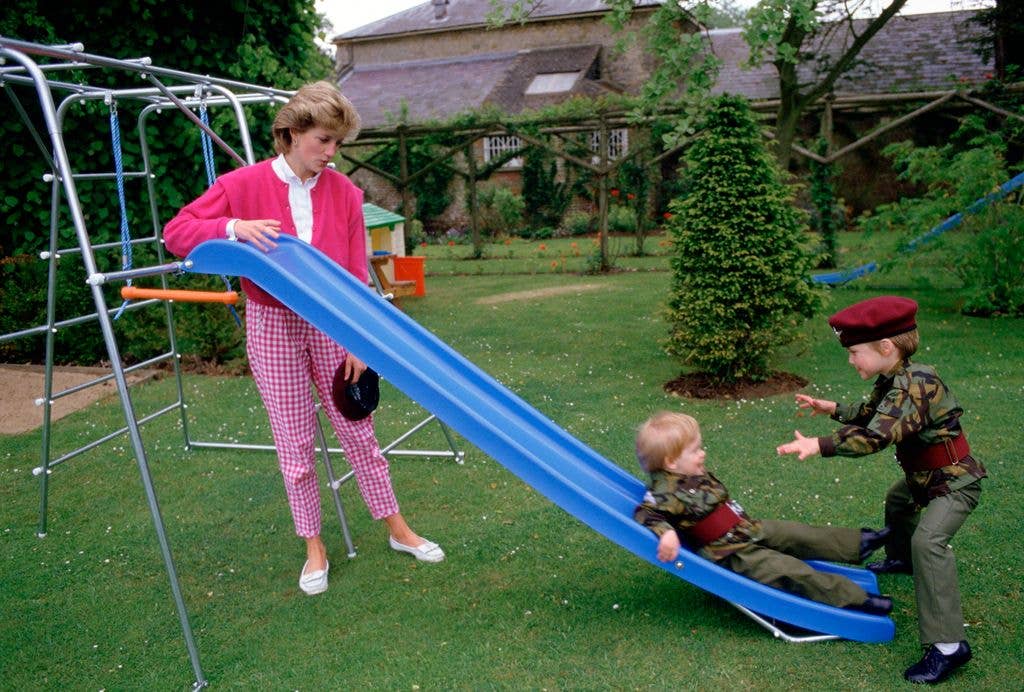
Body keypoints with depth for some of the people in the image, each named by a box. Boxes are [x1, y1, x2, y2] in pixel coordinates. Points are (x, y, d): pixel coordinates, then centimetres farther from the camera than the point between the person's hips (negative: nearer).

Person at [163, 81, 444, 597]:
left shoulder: (343, 192, -4)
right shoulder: (244, 185, -9)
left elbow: (356, 275, -3)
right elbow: (175, 233, -9)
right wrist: (234, 228, -26)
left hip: (330, 325, 2)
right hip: (272, 326, -1)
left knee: (357, 428, 9)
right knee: (295, 439, 6)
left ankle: (396, 528, 25)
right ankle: (314, 548, 22)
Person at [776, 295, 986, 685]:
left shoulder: (915, 385, -31)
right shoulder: (893, 381, -1)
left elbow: (876, 436, -43)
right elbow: (871, 415, 16)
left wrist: (819, 445, -49)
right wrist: (832, 409, 3)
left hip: (955, 481, -11)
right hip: (926, 476, 11)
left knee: (927, 540, -28)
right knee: (897, 501, 32)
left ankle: (947, 645, -26)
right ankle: (901, 558, 61)